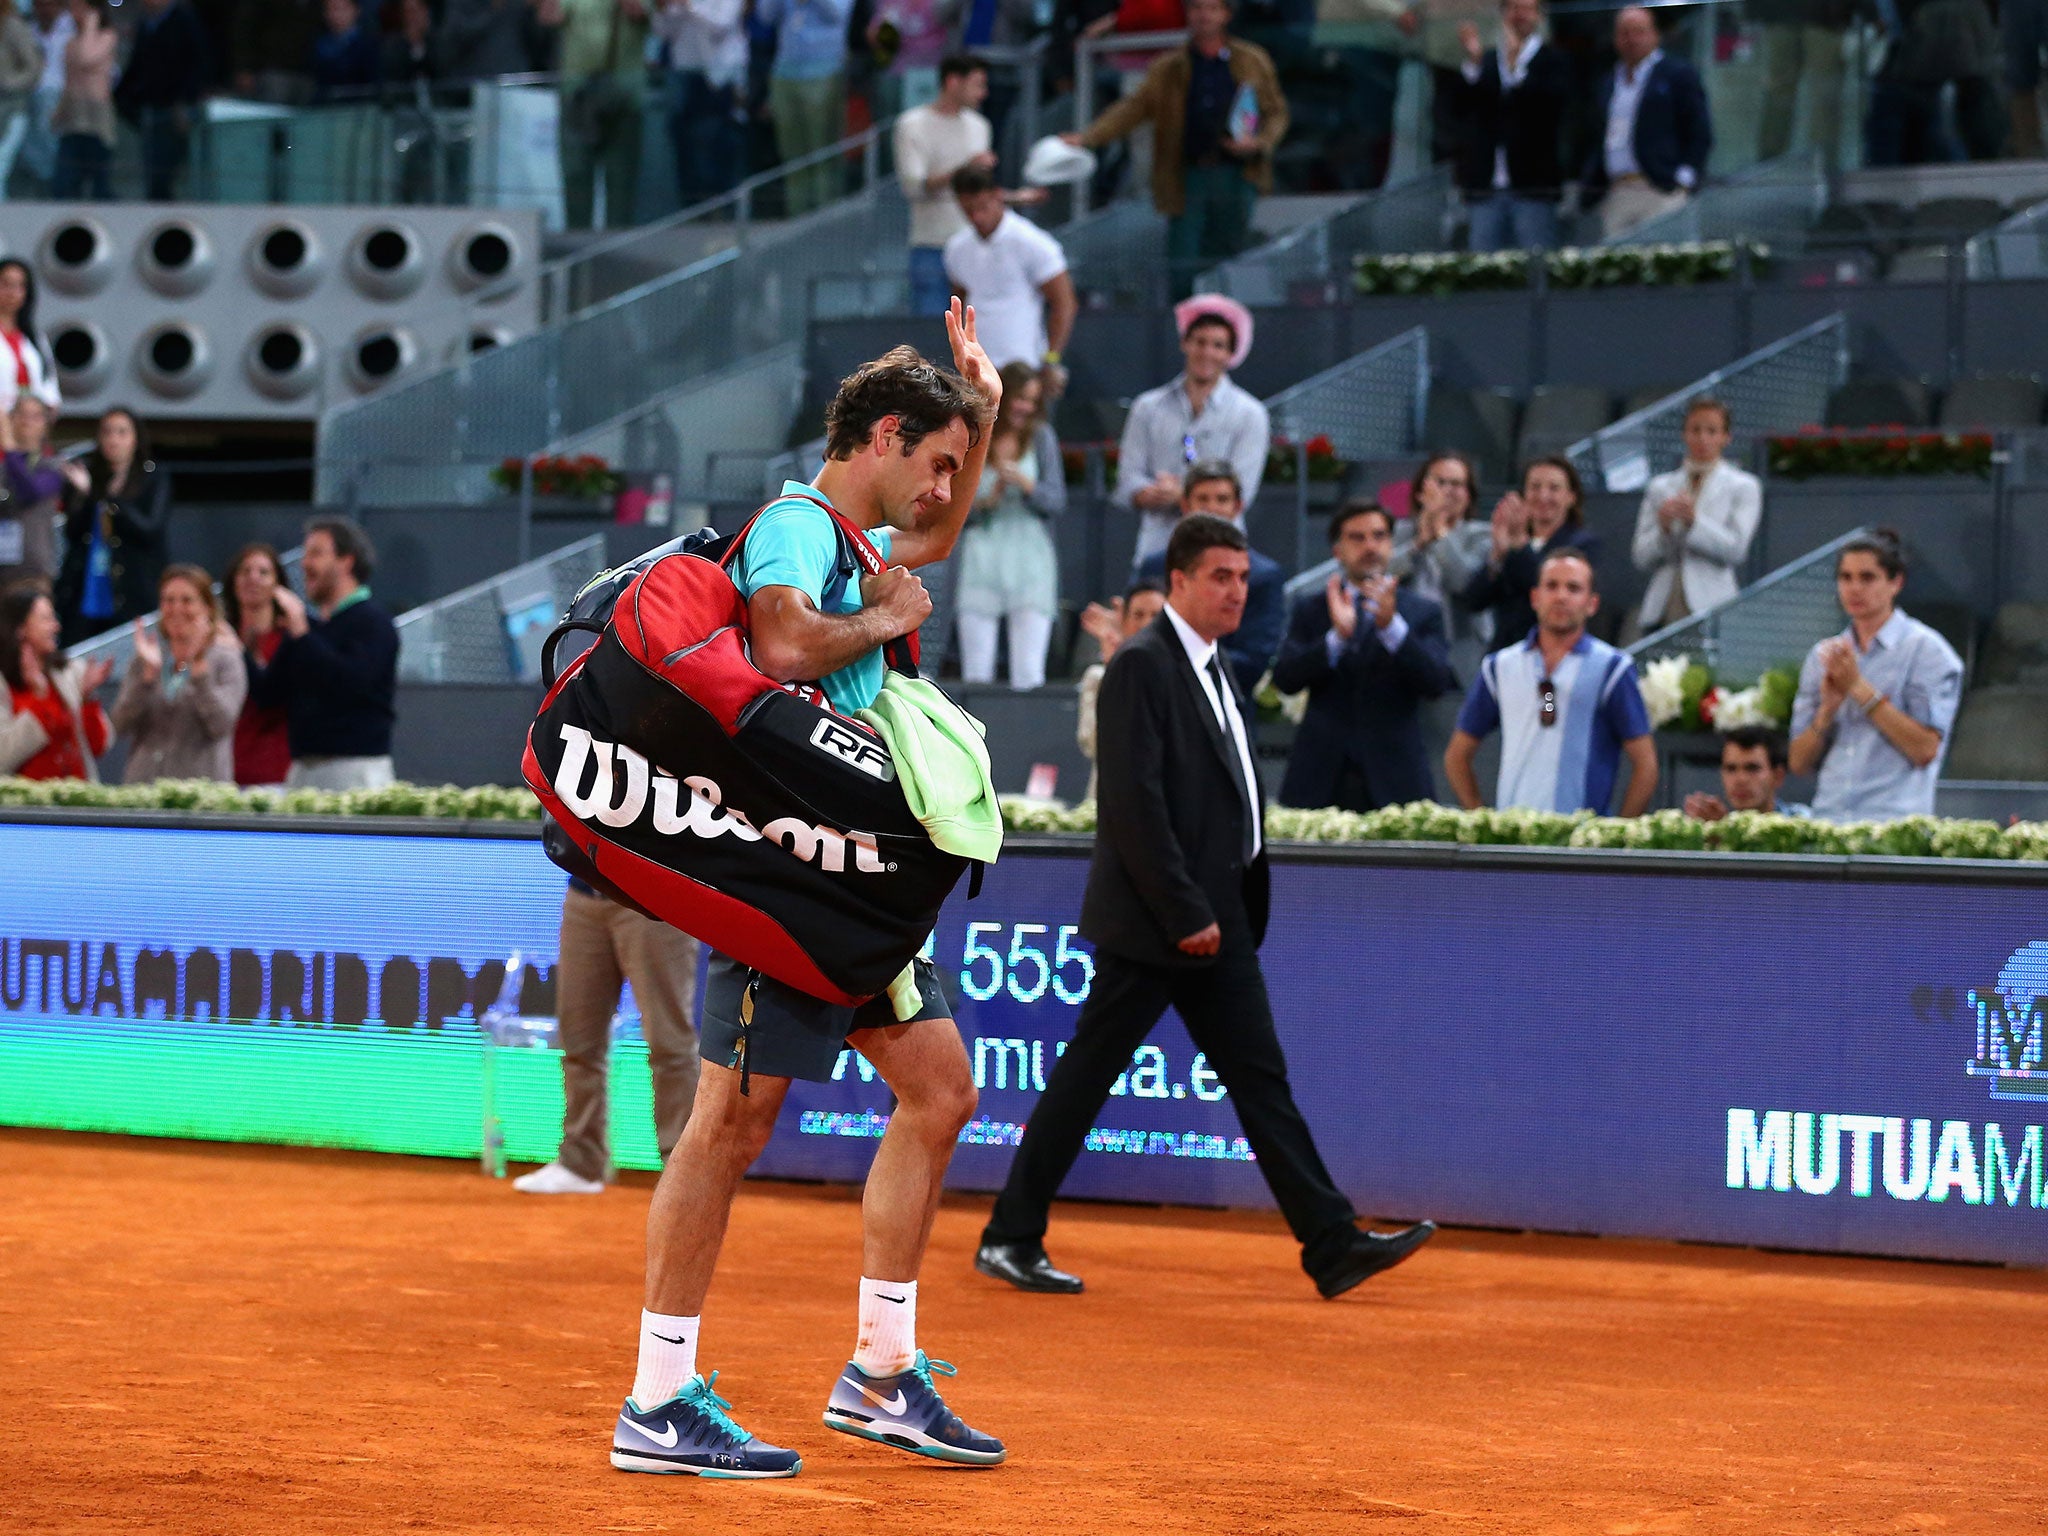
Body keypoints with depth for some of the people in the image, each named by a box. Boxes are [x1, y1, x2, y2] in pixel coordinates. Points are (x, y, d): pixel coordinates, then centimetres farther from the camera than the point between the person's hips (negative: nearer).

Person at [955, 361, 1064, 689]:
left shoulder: (1041, 437, 6)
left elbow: (1057, 502, 2)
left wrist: (1025, 483, -15)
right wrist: (986, 501, -13)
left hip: (1030, 565, -1)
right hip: (981, 561, 1)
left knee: (1029, 675, -9)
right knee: (975, 677, -2)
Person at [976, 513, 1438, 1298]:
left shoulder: (1213, 668, 16)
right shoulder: (1142, 665, -13)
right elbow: (1133, 801, -19)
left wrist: (1228, 914, 12)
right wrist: (1184, 914, -20)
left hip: (1213, 919, 9)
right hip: (1151, 919, -9)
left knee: (1260, 1077, 5)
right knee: (1085, 1077, -1)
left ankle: (1332, 1242, 2)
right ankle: (1009, 1239, 8)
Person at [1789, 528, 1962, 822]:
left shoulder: (1926, 650, 3)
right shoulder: (1823, 656, 16)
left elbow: (1925, 749, -8)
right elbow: (1799, 763, 15)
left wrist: (1859, 688, -7)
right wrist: (1829, 707, -3)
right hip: (1829, 817, 4)